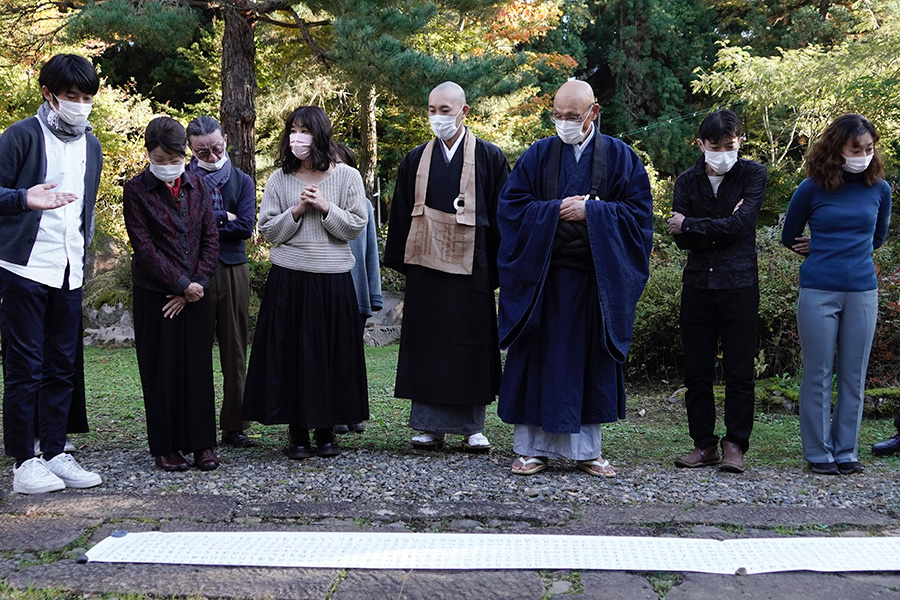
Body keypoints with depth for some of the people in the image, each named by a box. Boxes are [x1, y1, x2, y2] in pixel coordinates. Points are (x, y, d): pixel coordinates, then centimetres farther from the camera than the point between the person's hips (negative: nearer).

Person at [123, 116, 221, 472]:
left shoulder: (196, 185, 7)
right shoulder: (136, 191, -4)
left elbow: (211, 239, 4)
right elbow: (144, 247, -10)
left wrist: (197, 283, -7)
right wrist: (181, 284, -13)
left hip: (195, 292, 3)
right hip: (155, 294, -3)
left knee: (199, 367, 4)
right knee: (161, 371, 2)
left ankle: (202, 444, 13)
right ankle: (166, 447, 12)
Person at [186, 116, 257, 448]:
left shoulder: (242, 181, 13)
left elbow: (245, 226, -1)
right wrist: (223, 217, -4)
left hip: (233, 271, 2)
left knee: (235, 350, 4)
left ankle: (233, 426, 11)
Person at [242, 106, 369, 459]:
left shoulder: (347, 177, 2)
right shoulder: (279, 179, 6)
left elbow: (356, 227, -1)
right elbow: (268, 231, 4)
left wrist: (325, 207, -12)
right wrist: (297, 211, -9)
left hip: (333, 280, -1)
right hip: (289, 280, 1)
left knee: (332, 353, 4)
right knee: (291, 353, 2)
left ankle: (327, 430, 17)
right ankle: (298, 433, 12)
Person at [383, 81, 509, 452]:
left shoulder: (489, 158, 2)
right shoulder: (415, 160, 10)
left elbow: (501, 214, 2)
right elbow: (400, 214, 12)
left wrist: (497, 268, -3)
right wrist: (400, 262, 5)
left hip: (470, 266, -2)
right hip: (424, 264, 2)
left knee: (470, 344, 2)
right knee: (426, 343, 4)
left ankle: (472, 426, 12)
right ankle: (430, 424, 13)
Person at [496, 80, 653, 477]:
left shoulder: (619, 157, 5)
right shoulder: (538, 155, 6)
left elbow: (637, 211, -1)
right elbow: (511, 206, 1)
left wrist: (589, 212, -12)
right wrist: (557, 210, -11)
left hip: (597, 276, 0)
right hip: (543, 275, 0)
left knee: (591, 359, 5)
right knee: (538, 358, 1)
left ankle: (585, 449, 15)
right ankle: (531, 446, 10)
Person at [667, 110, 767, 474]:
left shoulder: (752, 175, 1)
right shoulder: (687, 181, 8)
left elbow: (741, 225, -13)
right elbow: (682, 239, -2)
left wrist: (691, 225, -7)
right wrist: (723, 227, -12)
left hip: (739, 284, -3)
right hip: (698, 284, 3)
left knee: (739, 370, 0)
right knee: (696, 371, 5)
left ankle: (735, 445, 10)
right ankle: (704, 443, 16)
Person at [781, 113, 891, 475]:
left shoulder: (879, 189, 4)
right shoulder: (812, 189, -3)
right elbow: (790, 238, 12)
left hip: (863, 293, 2)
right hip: (819, 292, -2)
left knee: (854, 377, 7)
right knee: (818, 376, 2)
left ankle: (846, 452, 17)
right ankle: (819, 454, 12)